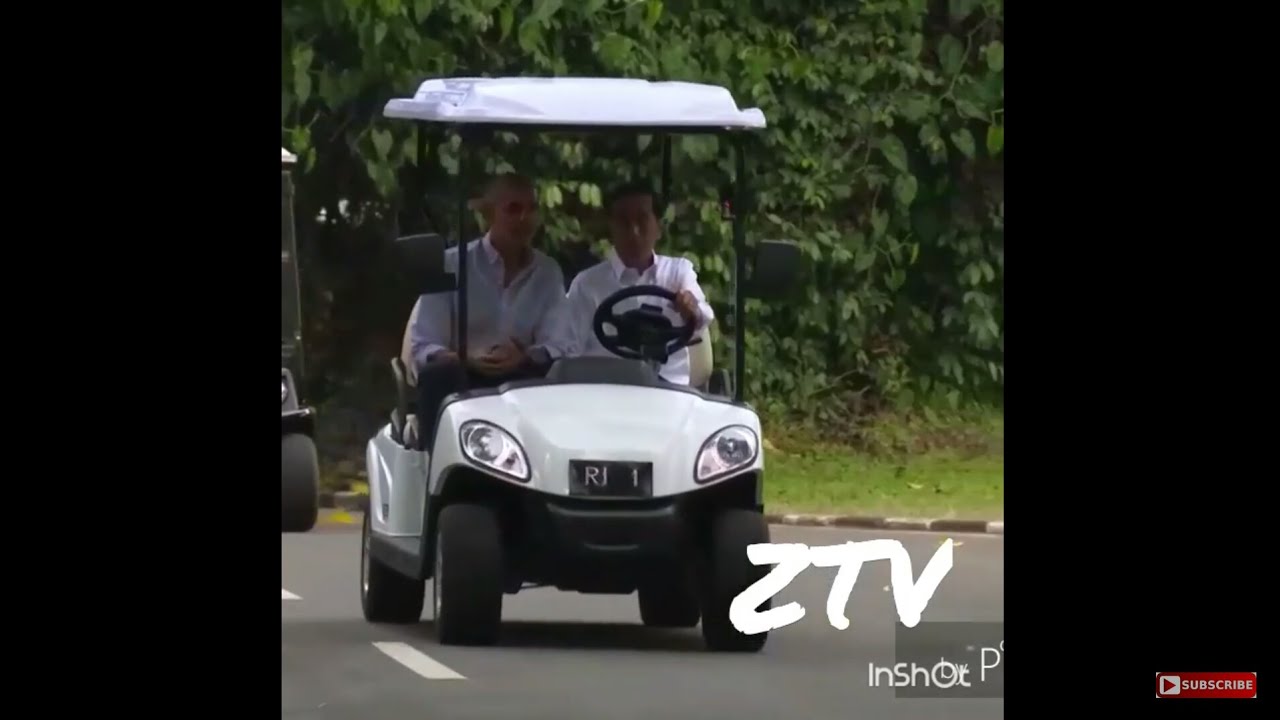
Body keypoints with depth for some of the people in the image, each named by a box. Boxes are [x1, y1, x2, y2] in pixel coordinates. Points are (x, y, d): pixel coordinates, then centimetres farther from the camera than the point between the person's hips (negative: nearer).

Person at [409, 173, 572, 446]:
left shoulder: (548, 273, 11)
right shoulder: (451, 266, 2)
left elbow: (558, 345, -2)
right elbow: (422, 346, -6)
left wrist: (524, 357, -27)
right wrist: (468, 360, -28)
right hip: (461, 381, -2)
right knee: (441, 373, -35)